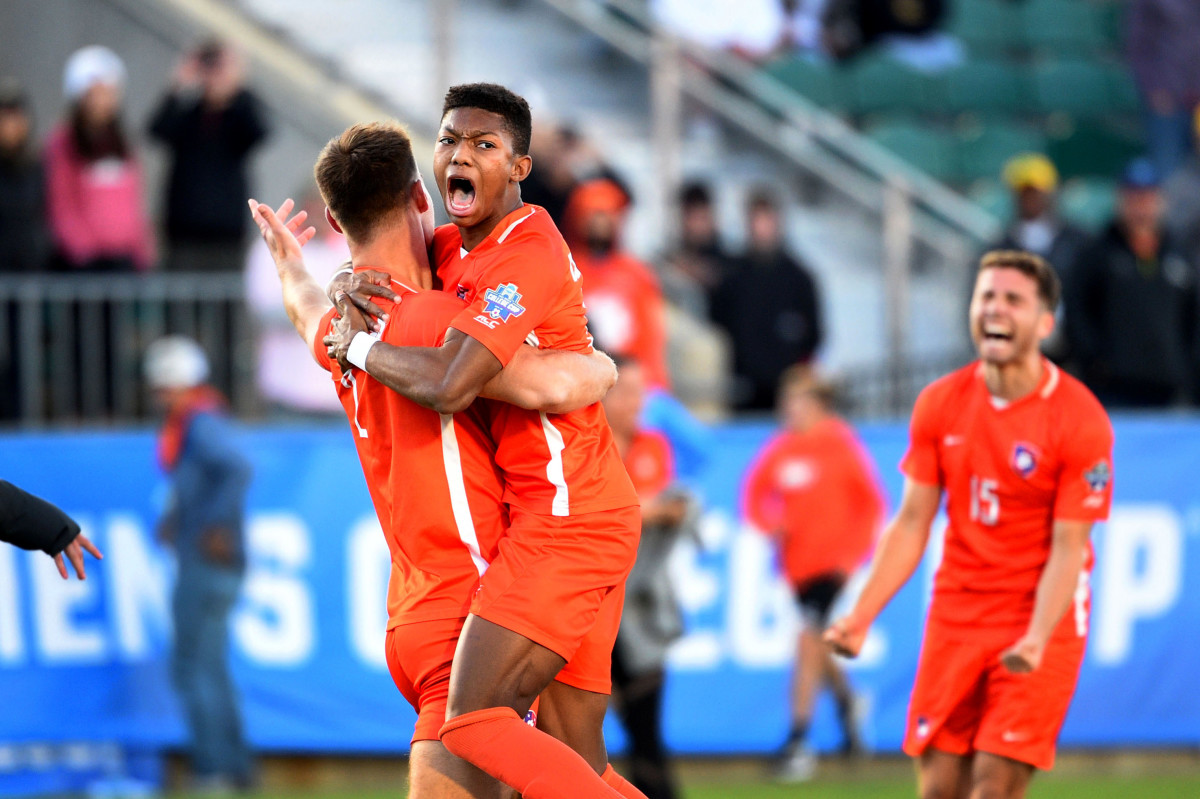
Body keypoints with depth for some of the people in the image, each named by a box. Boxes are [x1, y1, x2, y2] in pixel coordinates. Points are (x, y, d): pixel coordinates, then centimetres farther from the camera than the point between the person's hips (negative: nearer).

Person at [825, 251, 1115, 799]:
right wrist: (861, 616, -4)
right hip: (955, 618, 4)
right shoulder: (940, 404, 2)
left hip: (1040, 621, -4)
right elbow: (911, 523, 6)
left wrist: (1035, 640, -26)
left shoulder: (1080, 420, -12)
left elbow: (1068, 547, -13)